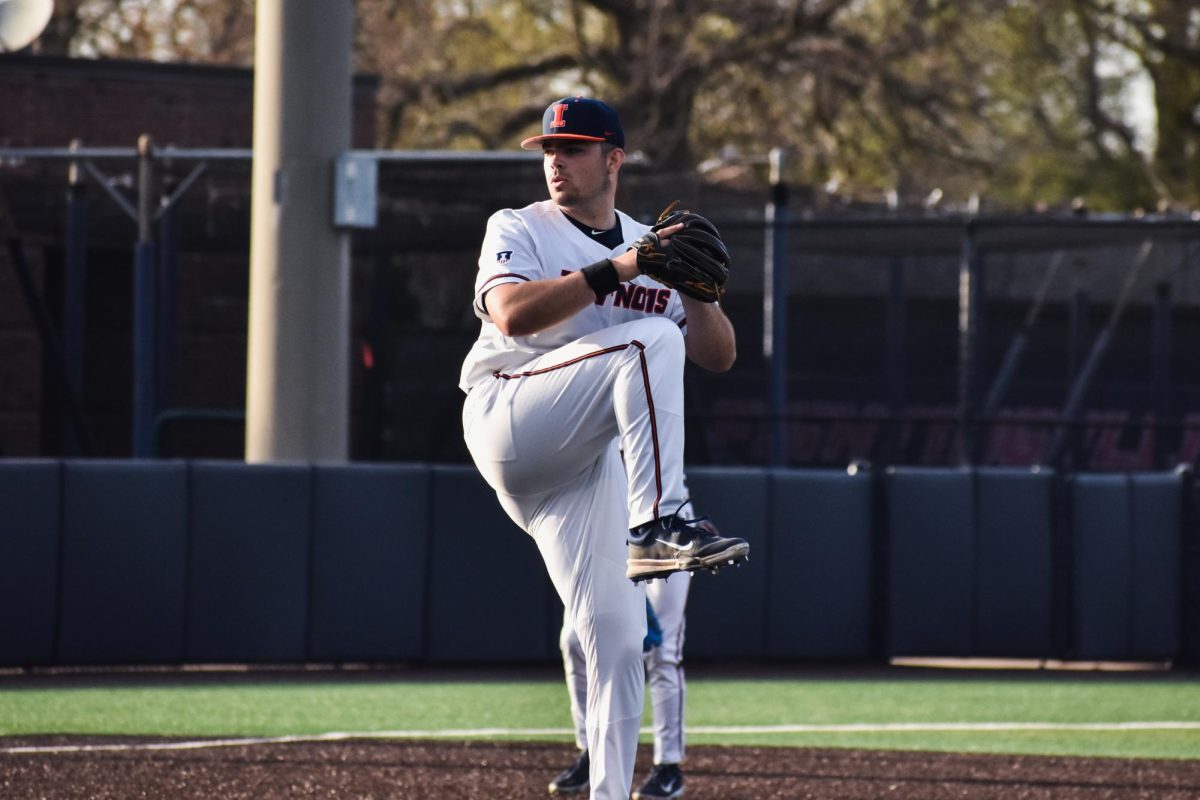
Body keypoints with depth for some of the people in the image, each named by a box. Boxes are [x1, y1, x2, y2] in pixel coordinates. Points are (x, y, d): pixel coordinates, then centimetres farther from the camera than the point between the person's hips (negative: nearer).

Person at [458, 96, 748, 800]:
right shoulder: (520, 230, 5)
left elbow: (718, 356, 12)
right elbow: (513, 314, -16)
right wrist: (615, 270, -23)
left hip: (587, 464, 5)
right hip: (509, 420, -5)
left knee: (616, 637, -5)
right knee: (650, 341, -28)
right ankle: (659, 526, -38)